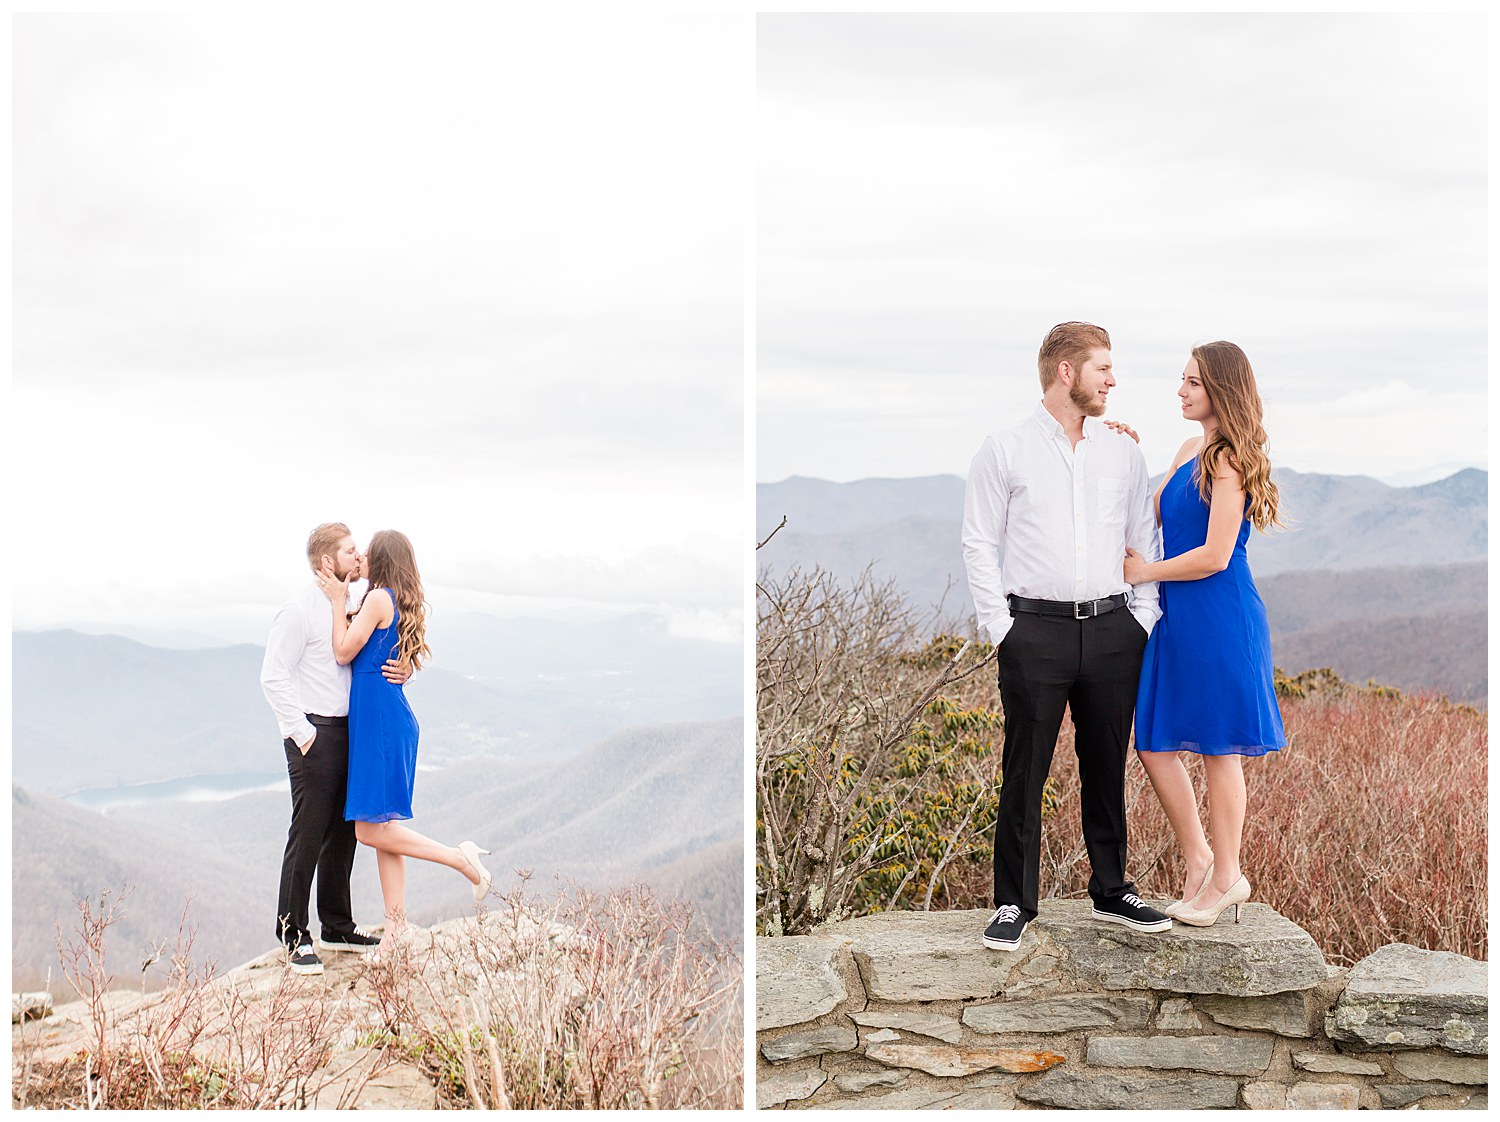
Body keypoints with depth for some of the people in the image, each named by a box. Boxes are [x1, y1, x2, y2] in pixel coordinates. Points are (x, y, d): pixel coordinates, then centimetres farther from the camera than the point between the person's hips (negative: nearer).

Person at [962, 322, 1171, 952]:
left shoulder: (1124, 453, 11)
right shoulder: (1004, 451, 1)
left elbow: (1145, 541, 15)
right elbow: (979, 544, 0)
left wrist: (1144, 617, 5)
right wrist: (1000, 626, -6)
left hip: (1112, 629, 3)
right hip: (1035, 631, -3)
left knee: (1107, 767, 11)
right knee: (1024, 773, 0)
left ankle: (1111, 891, 23)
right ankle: (1014, 904, 9)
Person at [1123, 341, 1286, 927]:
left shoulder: (1229, 459, -13)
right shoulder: (1191, 451, 13)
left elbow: (1215, 555, -17)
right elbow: (1150, 515, 20)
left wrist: (1146, 572, -6)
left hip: (1219, 619, -9)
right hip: (1178, 617, 9)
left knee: (1219, 748, 3)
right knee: (1155, 744, 9)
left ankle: (1225, 877, 17)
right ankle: (1199, 861, 23)